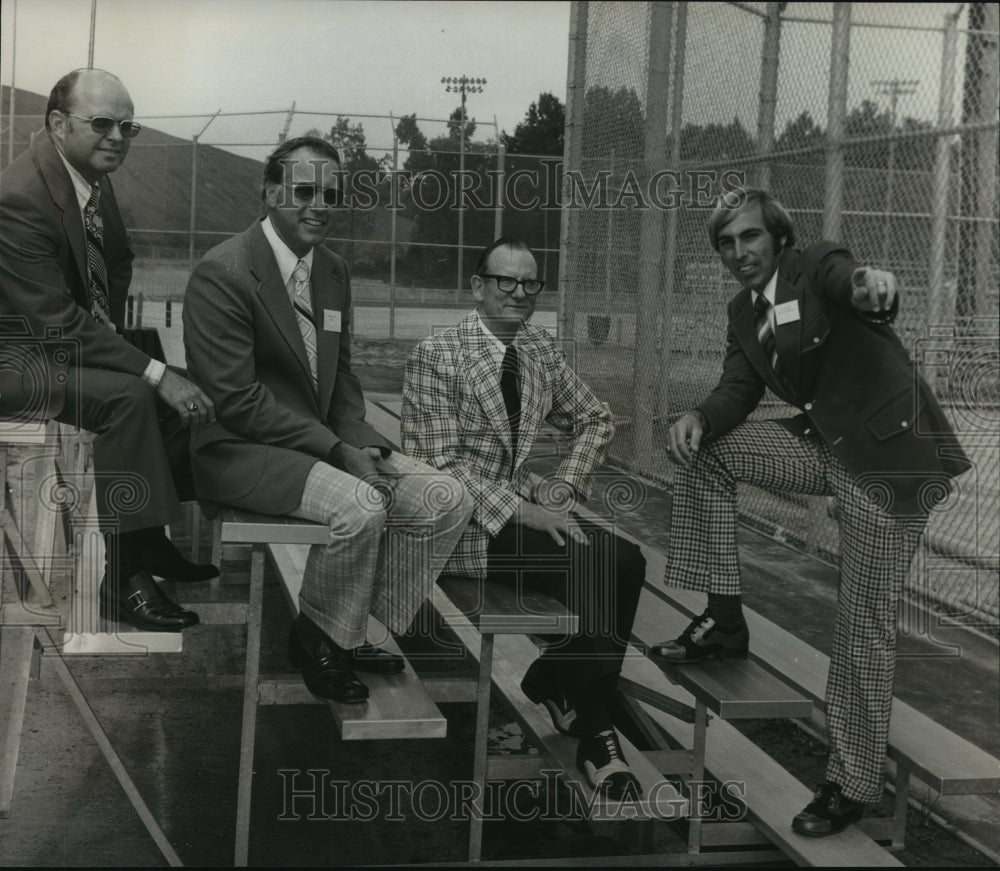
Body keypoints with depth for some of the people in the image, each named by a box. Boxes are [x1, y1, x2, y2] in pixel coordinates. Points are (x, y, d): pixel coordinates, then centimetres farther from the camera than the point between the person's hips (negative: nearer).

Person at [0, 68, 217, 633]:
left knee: (177, 387, 2)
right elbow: (56, 323, -30)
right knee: (130, 396, -28)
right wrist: (154, 373, -31)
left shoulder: (94, 178, 2)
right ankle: (125, 579, -23)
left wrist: (111, 329, 4)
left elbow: (118, 264, 22)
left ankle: (150, 539, 13)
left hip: (77, 343, 10)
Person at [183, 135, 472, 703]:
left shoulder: (334, 271, 10)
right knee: (360, 507, -32)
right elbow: (235, 399, -20)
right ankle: (316, 638, -5)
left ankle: (355, 632, 7)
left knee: (448, 500, -6)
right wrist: (336, 451, -21)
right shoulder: (224, 273, -15)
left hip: (326, 442, 8)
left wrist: (362, 443, -6)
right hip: (243, 450, -8)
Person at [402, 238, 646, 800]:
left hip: (525, 504, 6)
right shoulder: (437, 358, -10)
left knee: (625, 561, -21)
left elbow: (597, 421, 20)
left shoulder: (542, 350, 10)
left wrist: (564, 484, 2)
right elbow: (440, 462, -15)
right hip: (466, 522, -6)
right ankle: (593, 727, -11)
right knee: (595, 566, -26)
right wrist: (521, 510, -21)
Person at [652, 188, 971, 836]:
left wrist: (876, 287, -59)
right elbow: (739, 388, 3)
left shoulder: (820, 267, -13)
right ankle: (725, 619, 5)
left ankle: (855, 784, 9)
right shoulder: (745, 311, 8)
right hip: (824, 445, 7)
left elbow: (860, 288, -34)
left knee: (866, 624, -5)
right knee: (704, 450, 0)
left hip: (885, 454, -7)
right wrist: (699, 418, -19)